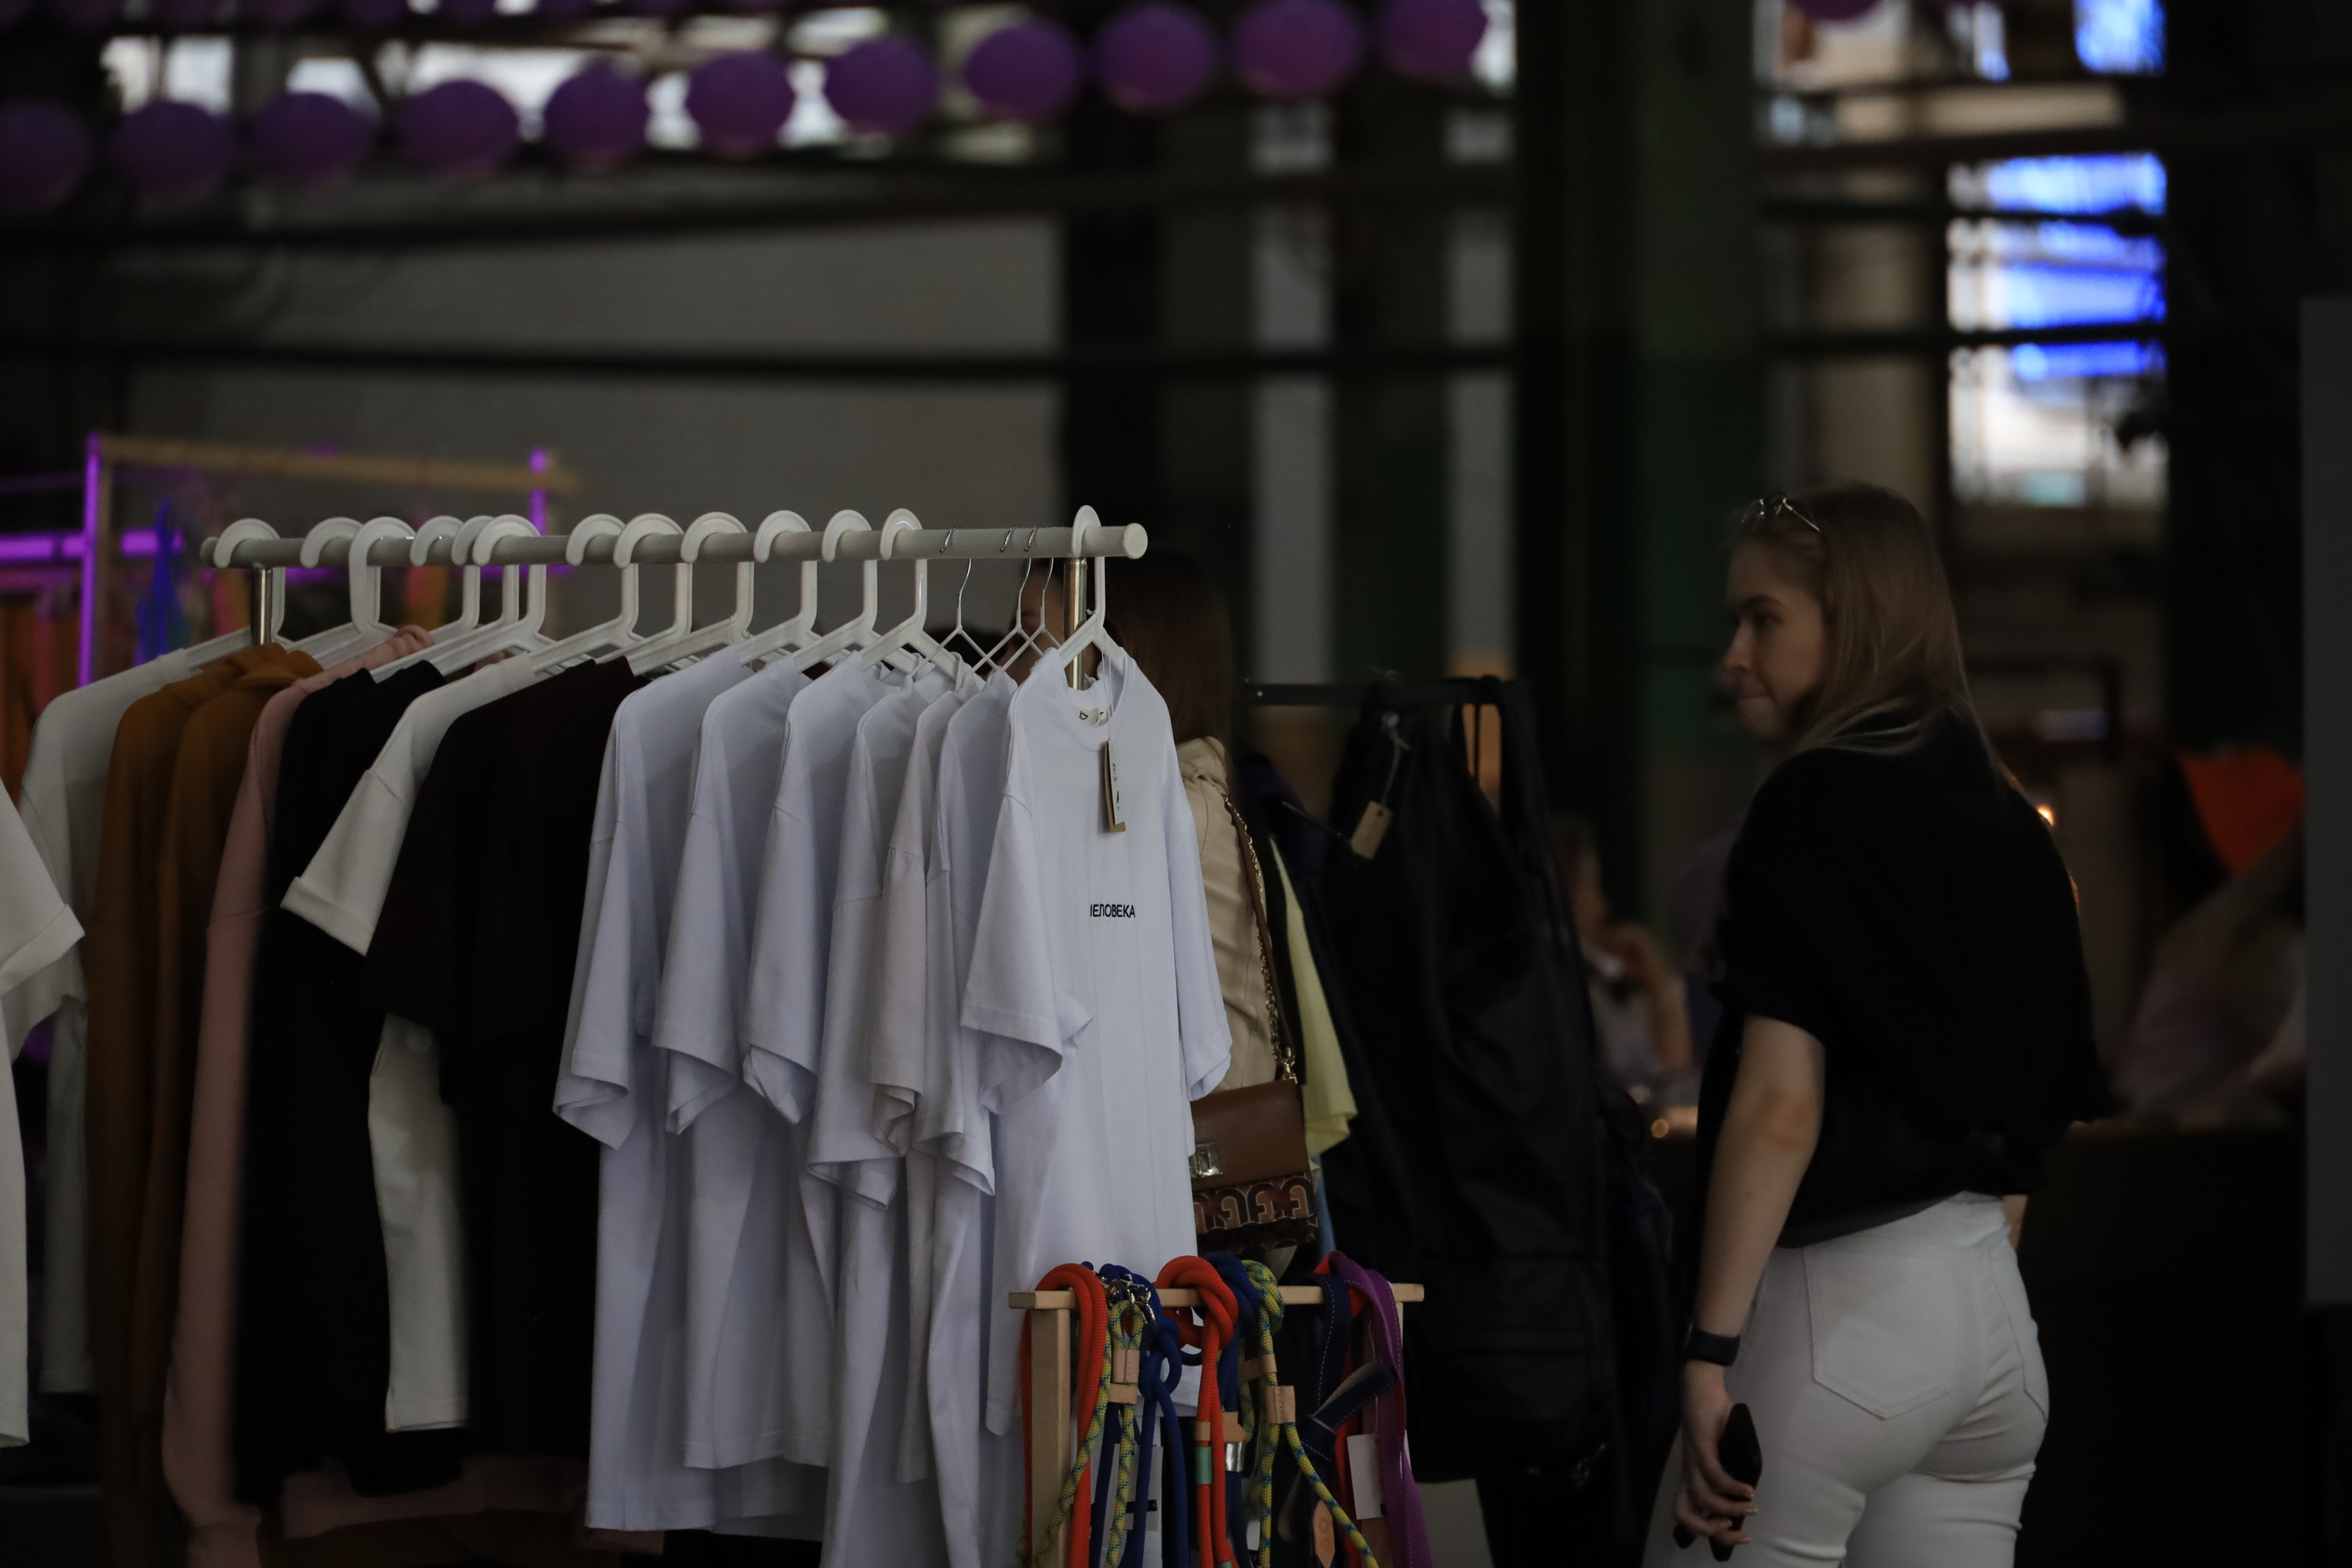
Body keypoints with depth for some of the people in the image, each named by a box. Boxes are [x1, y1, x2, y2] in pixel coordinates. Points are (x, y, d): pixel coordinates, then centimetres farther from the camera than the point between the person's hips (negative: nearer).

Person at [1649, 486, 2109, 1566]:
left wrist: (1711, 1351, -15)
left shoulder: (1813, 808, -9)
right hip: (1993, 1311, 8)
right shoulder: (2005, 822, 14)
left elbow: (1780, 1107, -16)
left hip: (1841, 1301, -8)